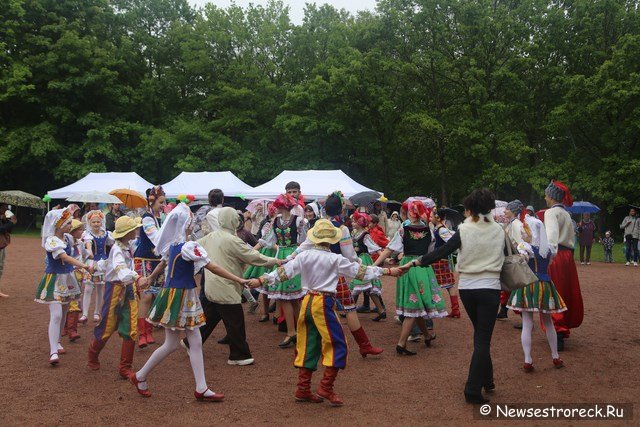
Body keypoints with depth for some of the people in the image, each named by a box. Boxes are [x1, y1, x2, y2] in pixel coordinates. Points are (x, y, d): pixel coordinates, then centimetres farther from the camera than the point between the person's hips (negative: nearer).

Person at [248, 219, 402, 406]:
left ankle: (303, 389, 18)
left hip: (307, 302, 6)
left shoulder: (304, 256, 2)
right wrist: (387, 271, 8)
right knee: (337, 345, 4)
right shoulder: (335, 259, -7)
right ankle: (326, 388, 2)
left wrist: (261, 280, 6)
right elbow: (360, 271, 0)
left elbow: (283, 272, 0)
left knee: (308, 346, 13)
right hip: (324, 304, -6)